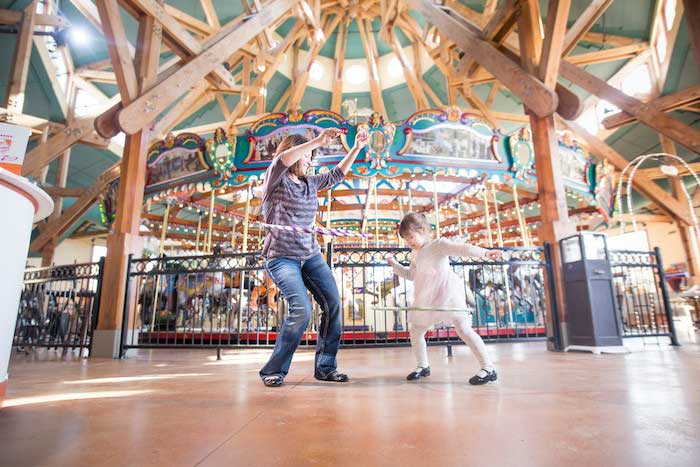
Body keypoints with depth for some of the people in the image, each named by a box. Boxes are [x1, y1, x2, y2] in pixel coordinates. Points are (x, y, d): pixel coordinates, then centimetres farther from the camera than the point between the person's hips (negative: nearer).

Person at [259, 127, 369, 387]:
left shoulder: (310, 183, 16)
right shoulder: (275, 181, -2)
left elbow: (337, 174, 26)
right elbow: (283, 159, -23)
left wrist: (357, 148, 19)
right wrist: (318, 141, -26)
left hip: (311, 255, 7)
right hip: (281, 257, -7)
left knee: (333, 304, -6)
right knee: (301, 309, -23)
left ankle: (325, 367, 8)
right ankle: (273, 371, -4)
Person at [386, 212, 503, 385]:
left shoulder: (438, 244, -5)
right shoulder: (415, 255, 18)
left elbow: (462, 248, -19)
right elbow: (411, 275, 32)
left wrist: (485, 252, -34)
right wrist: (394, 264, 23)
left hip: (447, 292, -8)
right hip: (427, 299, 8)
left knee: (463, 328, -14)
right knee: (415, 330, 11)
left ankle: (488, 368, -5)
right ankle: (423, 366, 27)